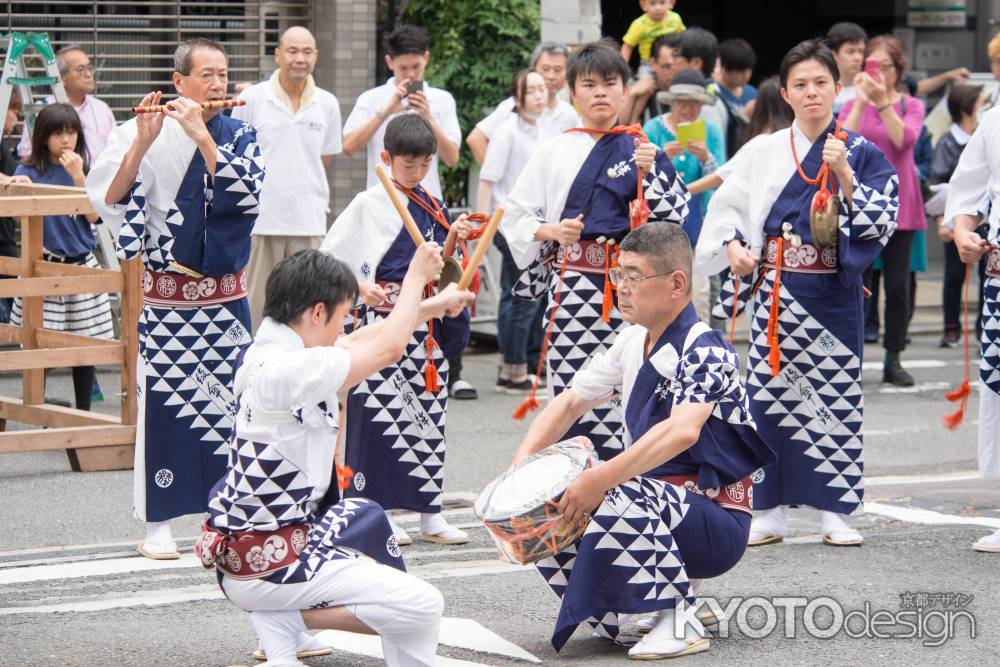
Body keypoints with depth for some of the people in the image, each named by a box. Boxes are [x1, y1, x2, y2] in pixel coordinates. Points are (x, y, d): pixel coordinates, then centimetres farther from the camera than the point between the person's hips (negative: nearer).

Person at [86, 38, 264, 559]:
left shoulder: (240, 136, 5)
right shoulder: (148, 135, -4)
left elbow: (246, 192, -14)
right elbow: (109, 197, -15)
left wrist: (201, 135, -20)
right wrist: (142, 143, -26)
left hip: (226, 294, 3)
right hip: (167, 295, -3)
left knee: (229, 399, 5)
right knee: (163, 401, -3)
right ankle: (157, 523, 5)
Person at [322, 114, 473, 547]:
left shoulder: (434, 208, 13)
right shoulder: (370, 204, -3)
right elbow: (331, 256, -5)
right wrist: (361, 288, -15)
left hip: (428, 321, 6)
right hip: (385, 317, -6)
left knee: (429, 413, 8)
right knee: (381, 410, -6)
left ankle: (429, 515, 13)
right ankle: (378, 513, 1)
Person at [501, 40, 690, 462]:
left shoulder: (642, 150, 8)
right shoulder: (554, 153, 9)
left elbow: (674, 217, 2)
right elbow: (514, 216, 9)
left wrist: (650, 173, -11)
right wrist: (551, 230, -9)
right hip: (572, 284, 0)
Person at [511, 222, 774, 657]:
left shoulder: (705, 352, -19)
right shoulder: (632, 343, 7)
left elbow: (683, 432, -37)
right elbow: (570, 402, 14)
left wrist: (600, 479, -42)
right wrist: (525, 457, -4)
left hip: (717, 526, -8)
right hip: (653, 500, 8)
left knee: (618, 500, -35)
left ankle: (680, 622, -17)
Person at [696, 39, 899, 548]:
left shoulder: (861, 152, 3)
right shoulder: (765, 152, 7)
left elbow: (881, 222, -4)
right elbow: (725, 205, 13)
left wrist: (844, 176, -16)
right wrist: (732, 246, -5)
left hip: (834, 292, -1)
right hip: (775, 291, 1)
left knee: (835, 392, 0)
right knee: (770, 392, -1)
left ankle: (834, 512, 8)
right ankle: (770, 513, 6)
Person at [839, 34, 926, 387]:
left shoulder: (911, 106, 7)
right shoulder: (852, 106, 7)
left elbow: (904, 139, -14)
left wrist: (883, 101, -21)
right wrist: (862, 101, -18)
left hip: (899, 204, 0)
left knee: (898, 286, 0)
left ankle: (893, 360, 9)